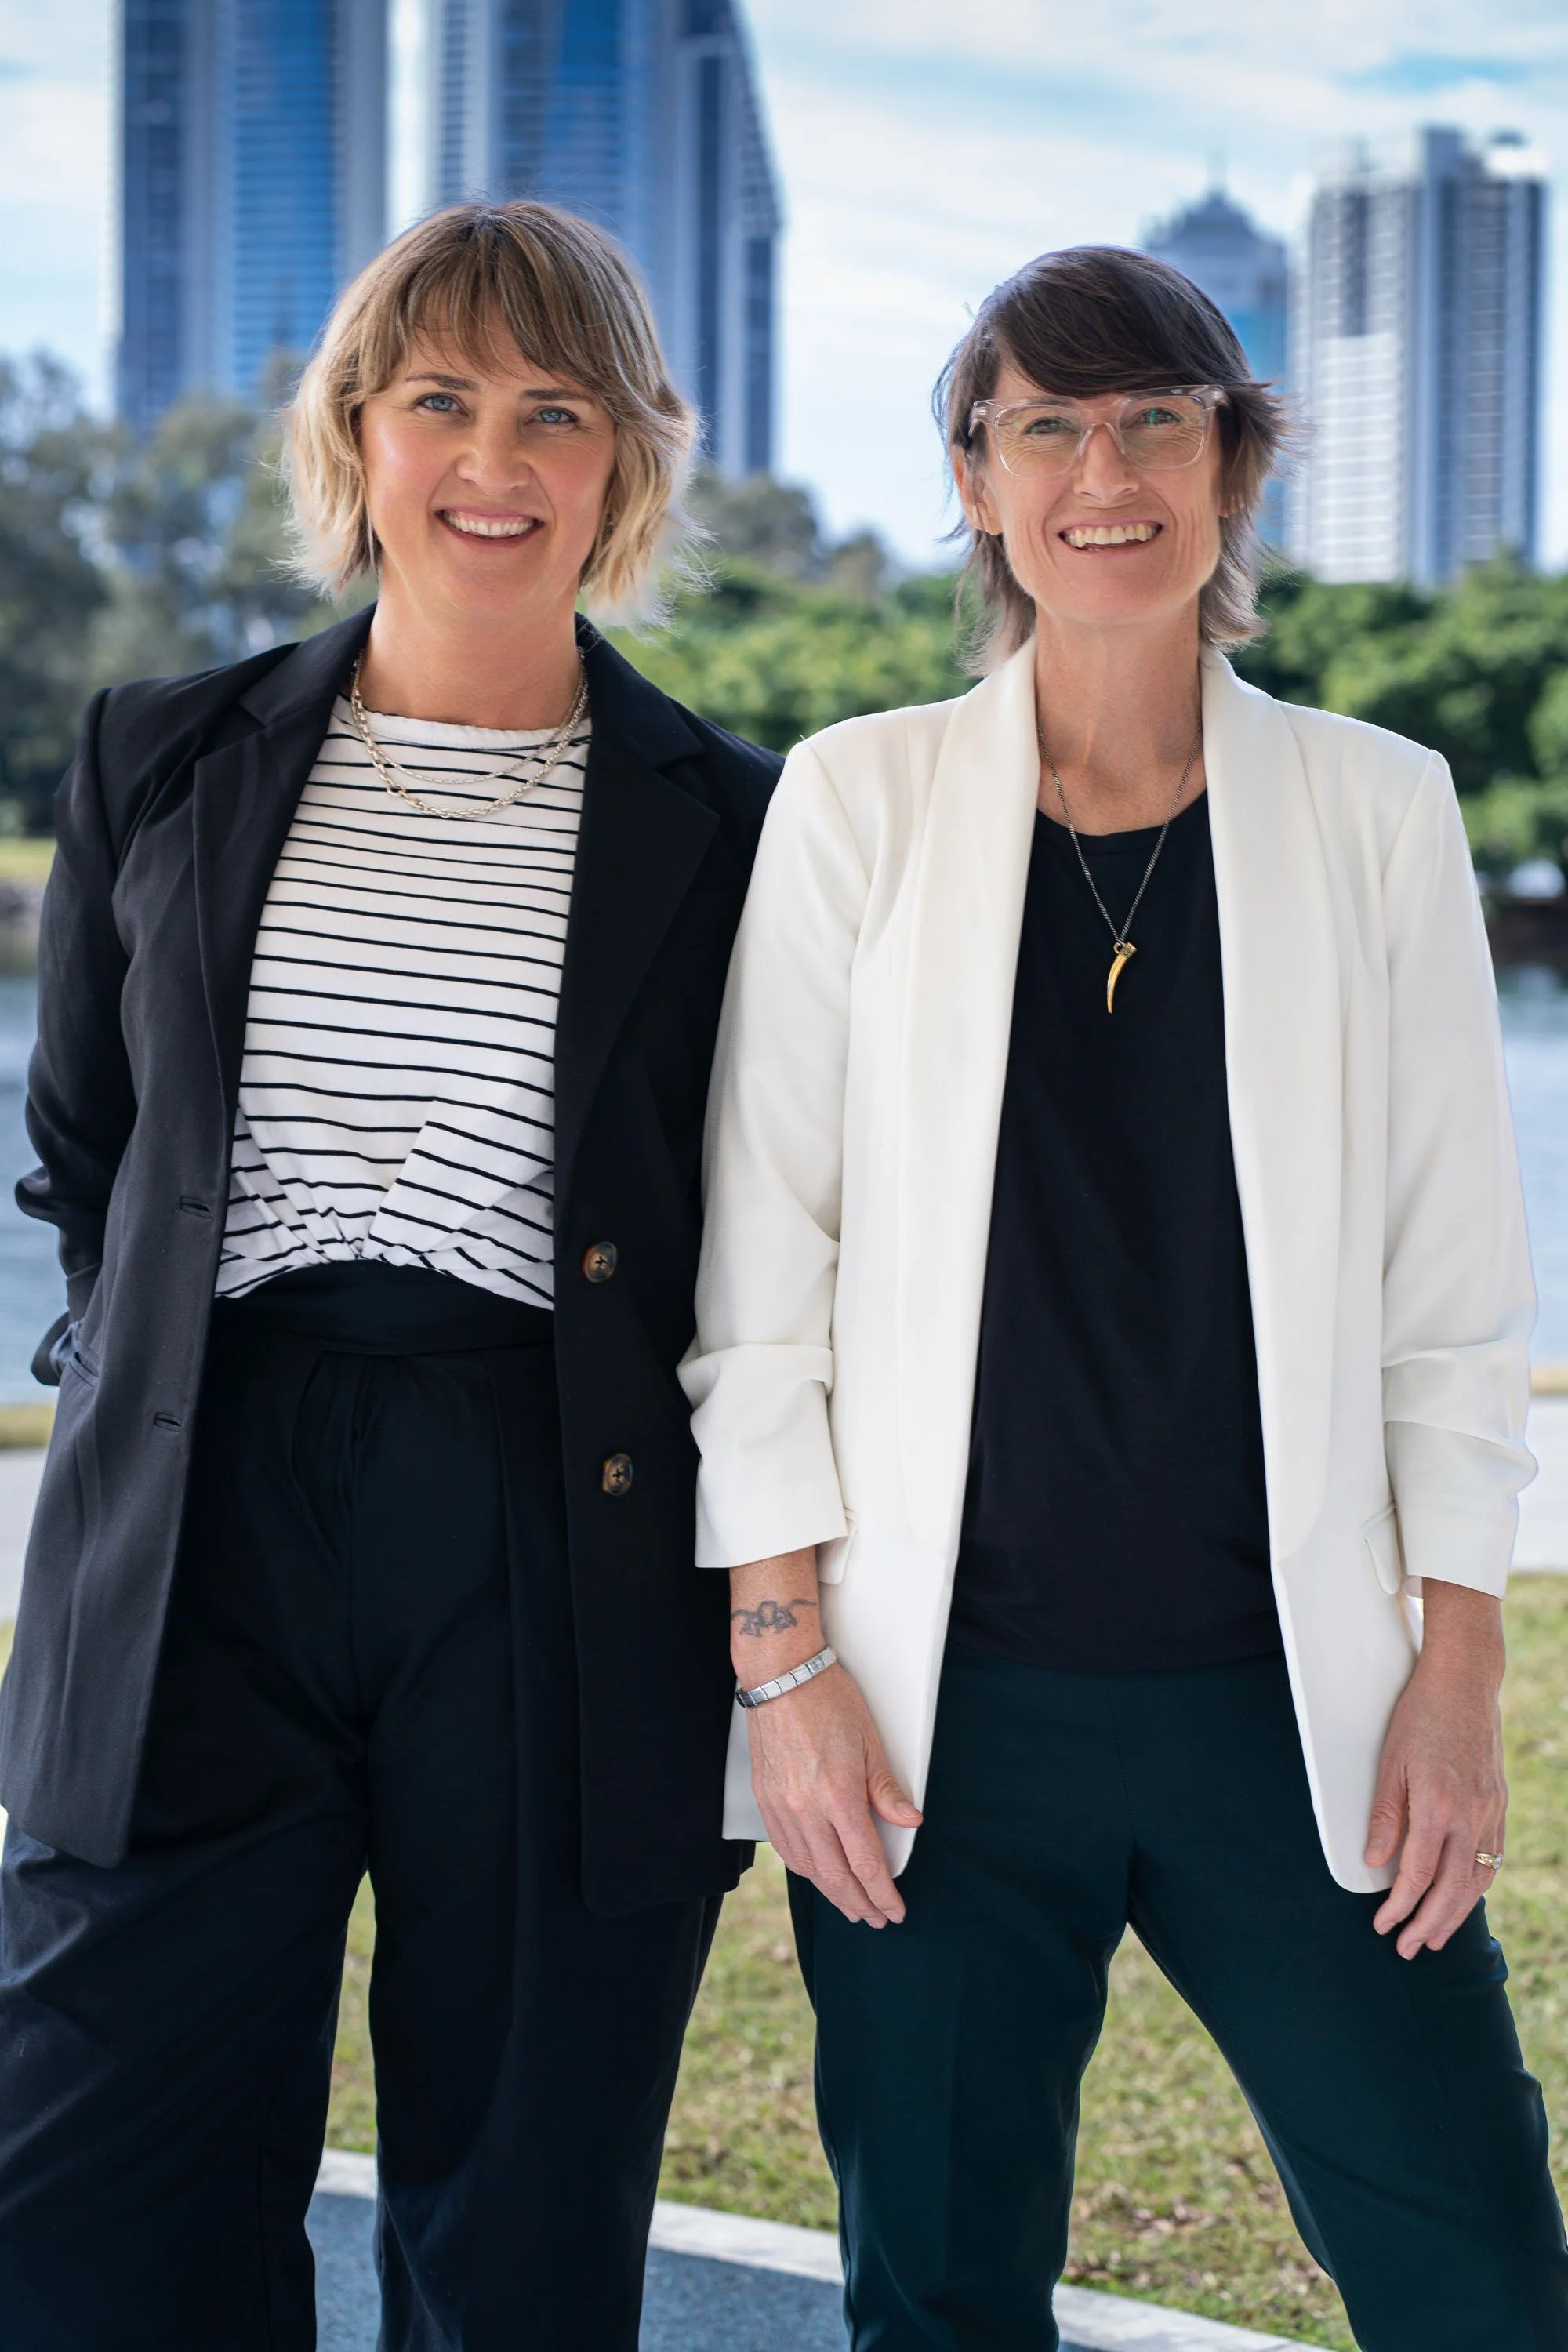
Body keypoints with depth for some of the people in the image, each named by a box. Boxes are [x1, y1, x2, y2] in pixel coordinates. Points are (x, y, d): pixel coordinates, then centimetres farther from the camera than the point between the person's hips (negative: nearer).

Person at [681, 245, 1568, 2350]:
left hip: (1293, 1701, 1)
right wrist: (787, 1655, -4)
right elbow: (760, 1268, 2)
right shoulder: (857, 802, 2)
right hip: (944, 1706, 0)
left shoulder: (1377, 811, 4)